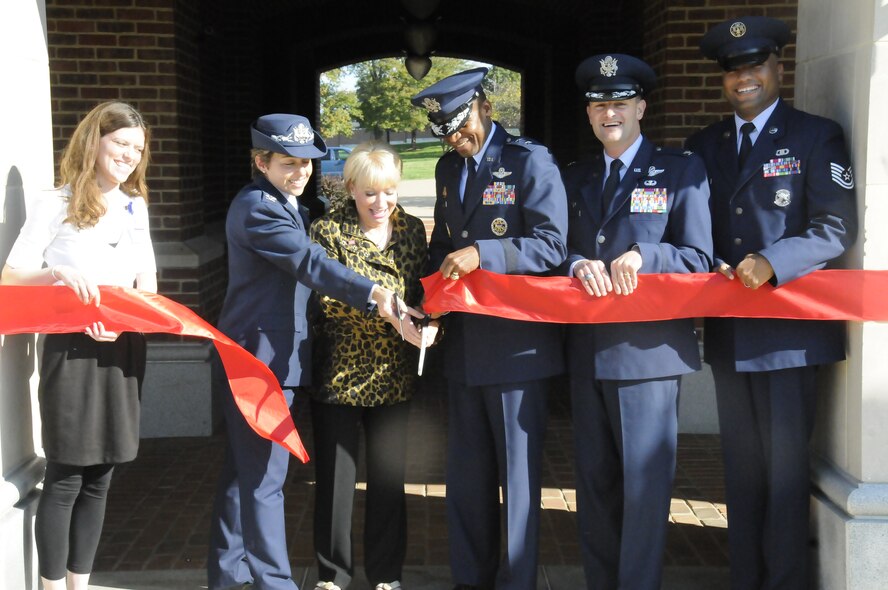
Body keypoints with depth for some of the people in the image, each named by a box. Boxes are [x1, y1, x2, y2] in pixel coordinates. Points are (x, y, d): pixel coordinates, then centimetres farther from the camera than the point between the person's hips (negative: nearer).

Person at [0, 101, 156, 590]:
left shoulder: (136, 207, 13)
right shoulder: (56, 204, -4)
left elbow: (148, 284, 13)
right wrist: (58, 274, -25)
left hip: (123, 350, 5)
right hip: (72, 349, -5)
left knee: (99, 478, 10)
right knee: (65, 477, -1)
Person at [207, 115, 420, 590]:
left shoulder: (286, 206, 15)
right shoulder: (257, 208, -17)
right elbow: (312, 264, -29)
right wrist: (377, 297, -41)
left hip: (267, 359, 10)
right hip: (260, 360, -10)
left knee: (244, 469, 18)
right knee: (264, 478, -4)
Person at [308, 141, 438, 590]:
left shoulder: (412, 229, 6)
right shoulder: (329, 231, -6)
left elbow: (423, 291, 10)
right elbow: (329, 298, -15)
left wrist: (429, 323, -11)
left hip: (394, 375, 3)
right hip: (339, 372, -3)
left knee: (389, 476, 11)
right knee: (335, 475, 5)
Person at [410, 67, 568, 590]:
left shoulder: (529, 160, -7)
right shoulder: (449, 168, 14)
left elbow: (552, 245, -14)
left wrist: (482, 254, -25)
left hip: (516, 343, -7)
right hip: (465, 343, 7)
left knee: (518, 471, 2)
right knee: (467, 472, 14)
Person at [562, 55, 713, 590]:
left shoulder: (683, 171, 1)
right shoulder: (575, 178, 16)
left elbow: (698, 259, -5)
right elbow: (559, 248, 12)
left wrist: (643, 255, -22)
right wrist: (578, 264, -11)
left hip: (650, 349, -5)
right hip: (587, 350, 5)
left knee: (645, 484, -3)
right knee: (594, 483, 14)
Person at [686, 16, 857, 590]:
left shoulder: (816, 136, -2)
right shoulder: (705, 145, 14)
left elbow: (836, 227, -10)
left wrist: (772, 262, -24)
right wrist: (707, 268, -6)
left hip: (788, 330, -5)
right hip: (729, 330, 5)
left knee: (784, 467, -3)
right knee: (742, 466, 14)